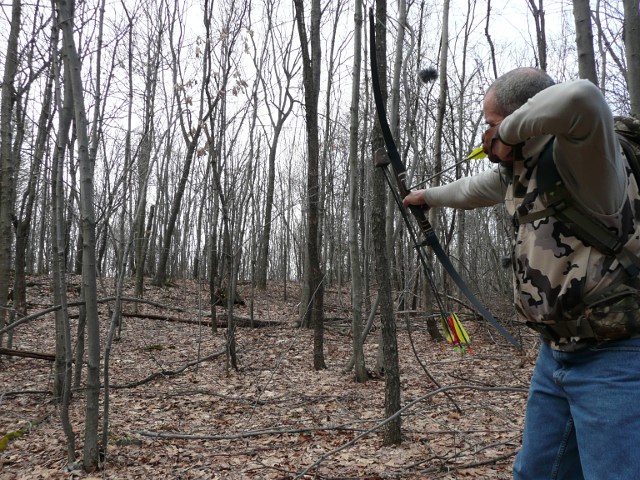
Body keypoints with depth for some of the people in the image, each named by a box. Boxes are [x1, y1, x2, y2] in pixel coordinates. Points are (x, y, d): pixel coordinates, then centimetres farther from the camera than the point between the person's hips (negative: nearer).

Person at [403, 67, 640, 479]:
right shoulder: (518, 167, 9)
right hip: (556, 353, 9)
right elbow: (473, 189, 30)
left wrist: (507, 132, -23)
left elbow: (580, 97, -40)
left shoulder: (581, 156, -17)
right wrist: (428, 196, 46)